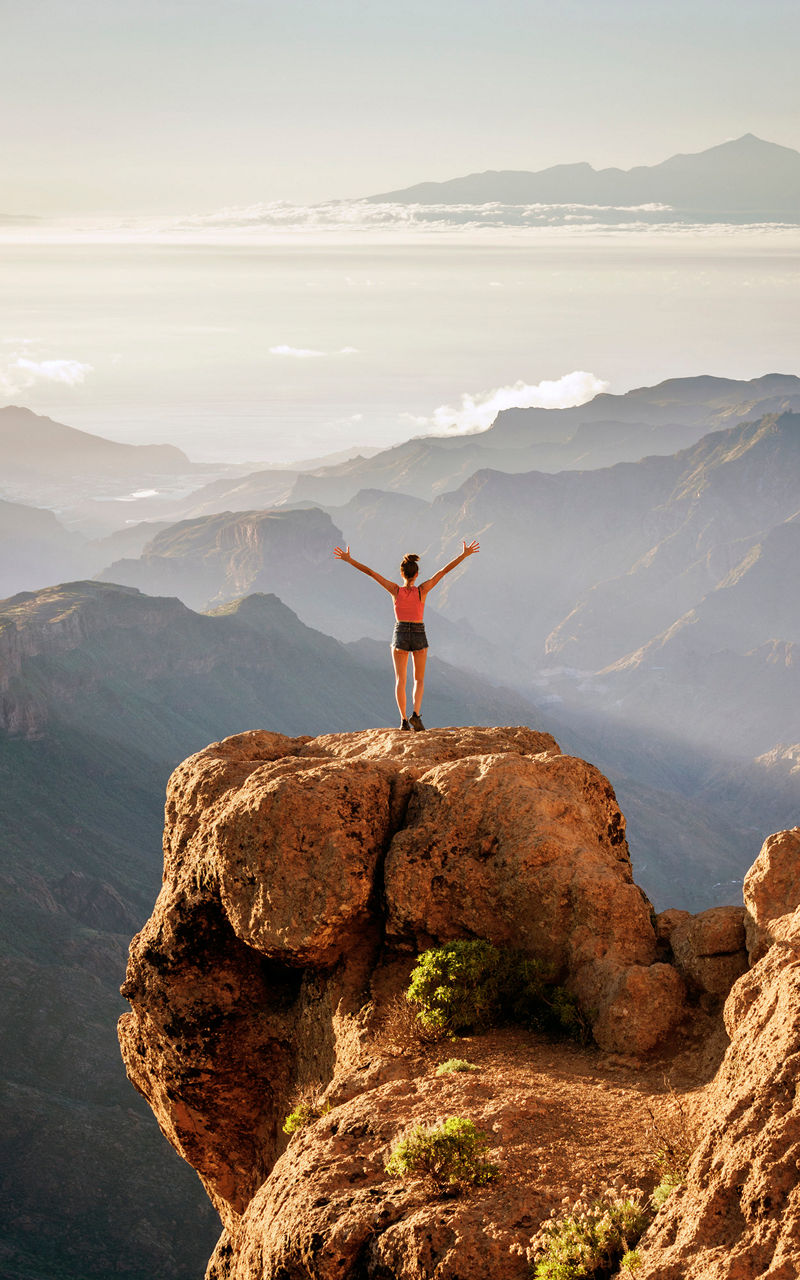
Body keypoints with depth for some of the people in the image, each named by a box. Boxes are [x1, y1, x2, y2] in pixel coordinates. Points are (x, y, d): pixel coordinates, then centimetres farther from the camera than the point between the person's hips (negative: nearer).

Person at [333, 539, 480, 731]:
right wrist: (464, 555, -6)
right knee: (419, 679, 13)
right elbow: (445, 570, -9)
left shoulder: (395, 590, -7)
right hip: (419, 636, 0)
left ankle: (404, 720, -4)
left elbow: (370, 572, -8)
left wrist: (348, 559, -4)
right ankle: (416, 714, -8)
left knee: (400, 680, 6)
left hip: (400, 635, 0)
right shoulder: (422, 590, -9)